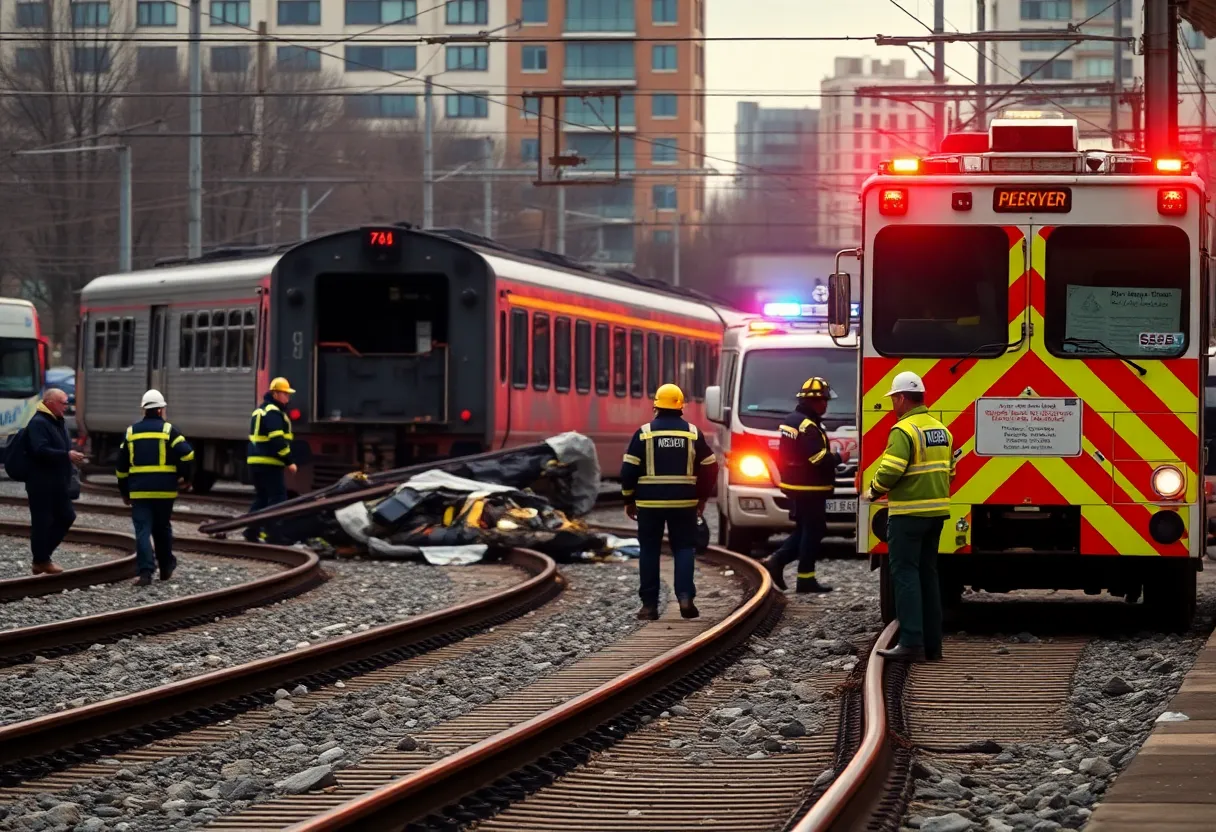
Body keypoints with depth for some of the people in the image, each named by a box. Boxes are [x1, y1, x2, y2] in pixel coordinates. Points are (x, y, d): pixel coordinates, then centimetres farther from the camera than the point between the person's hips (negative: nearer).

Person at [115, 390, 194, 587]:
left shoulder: (132, 432, 8)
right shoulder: (168, 430, -1)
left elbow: (121, 465, 12)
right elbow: (186, 454, -12)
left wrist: (125, 492, 21)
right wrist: (185, 477, 5)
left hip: (139, 490, 1)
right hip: (164, 490, -1)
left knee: (143, 530, -3)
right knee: (163, 529, 15)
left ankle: (145, 571, -16)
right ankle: (166, 568, 25)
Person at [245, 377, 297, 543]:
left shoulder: (260, 411, 20)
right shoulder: (273, 412, -12)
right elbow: (277, 440, -20)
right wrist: (289, 461, -18)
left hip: (255, 461, 10)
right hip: (270, 463, -10)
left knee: (261, 497, 15)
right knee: (277, 498, -9)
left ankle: (252, 531, 14)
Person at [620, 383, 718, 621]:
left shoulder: (644, 433, -4)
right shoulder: (693, 433, 2)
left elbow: (629, 469, -4)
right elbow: (709, 468, 7)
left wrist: (629, 499, 8)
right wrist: (702, 498, 19)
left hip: (650, 503, -1)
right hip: (684, 503, 1)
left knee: (649, 552, 6)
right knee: (683, 549, 9)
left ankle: (650, 605, 5)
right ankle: (685, 596, -8)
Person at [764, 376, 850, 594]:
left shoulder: (790, 421, 14)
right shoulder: (808, 427, -19)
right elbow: (820, 459, -25)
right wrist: (840, 458, -8)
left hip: (794, 486, 10)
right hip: (810, 490, -10)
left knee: (803, 530, 18)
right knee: (813, 532, -2)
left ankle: (777, 561, 9)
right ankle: (806, 579, 1)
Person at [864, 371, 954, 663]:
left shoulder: (904, 430, -14)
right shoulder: (942, 430, 13)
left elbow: (889, 471, -21)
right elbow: (949, 472, 17)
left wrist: (873, 492, -3)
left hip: (908, 513, -8)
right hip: (937, 511, 8)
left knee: (905, 574, -5)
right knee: (928, 574, 13)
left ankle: (912, 642, -11)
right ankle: (932, 644, 14)